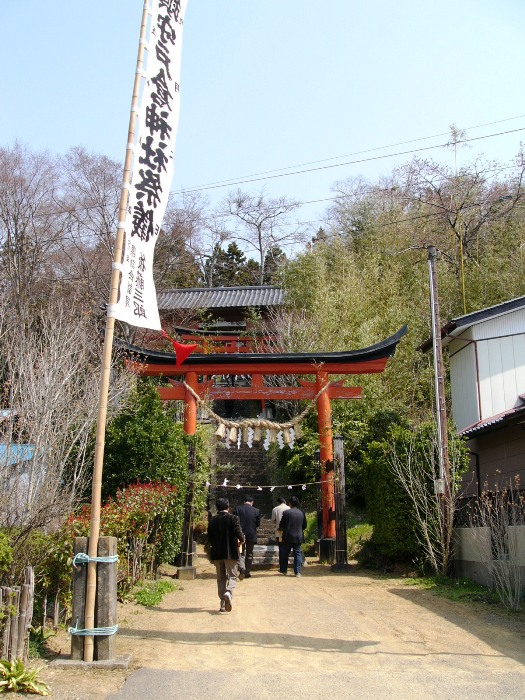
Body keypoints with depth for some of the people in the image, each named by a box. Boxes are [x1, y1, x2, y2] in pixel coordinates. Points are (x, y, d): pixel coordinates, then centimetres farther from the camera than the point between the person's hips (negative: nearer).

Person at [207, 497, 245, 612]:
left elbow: (209, 539, 5)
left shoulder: (212, 520, 2)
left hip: (217, 553, 3)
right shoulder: (234, 518, -9)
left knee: (221, 578, 13)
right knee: (232, 576, 5)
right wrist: (241, 541, 5)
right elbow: (239, 534, -16)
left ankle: (223, 604, 13)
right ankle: (228, 592, -24)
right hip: (230, 553, -3)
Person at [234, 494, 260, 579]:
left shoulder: (237, 509, -8)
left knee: (241, 553, 9)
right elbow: (258, 524, 0)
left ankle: (241, 568, -14)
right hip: (251, 535, 1)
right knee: (249, 554, 14)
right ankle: (247, 572, 17)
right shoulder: (256, 511, -6)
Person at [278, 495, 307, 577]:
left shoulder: (286, 512, -10)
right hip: (298, 537, 2)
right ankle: (297, 571, 0)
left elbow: (281, 525, -6)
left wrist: (284, 529, 16)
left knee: (285, 554, 12)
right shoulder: (301, 513, 1)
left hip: (288, 537, -2)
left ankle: (283, 570, 21)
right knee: (297, 553, 6)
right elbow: (304, 526, 8)